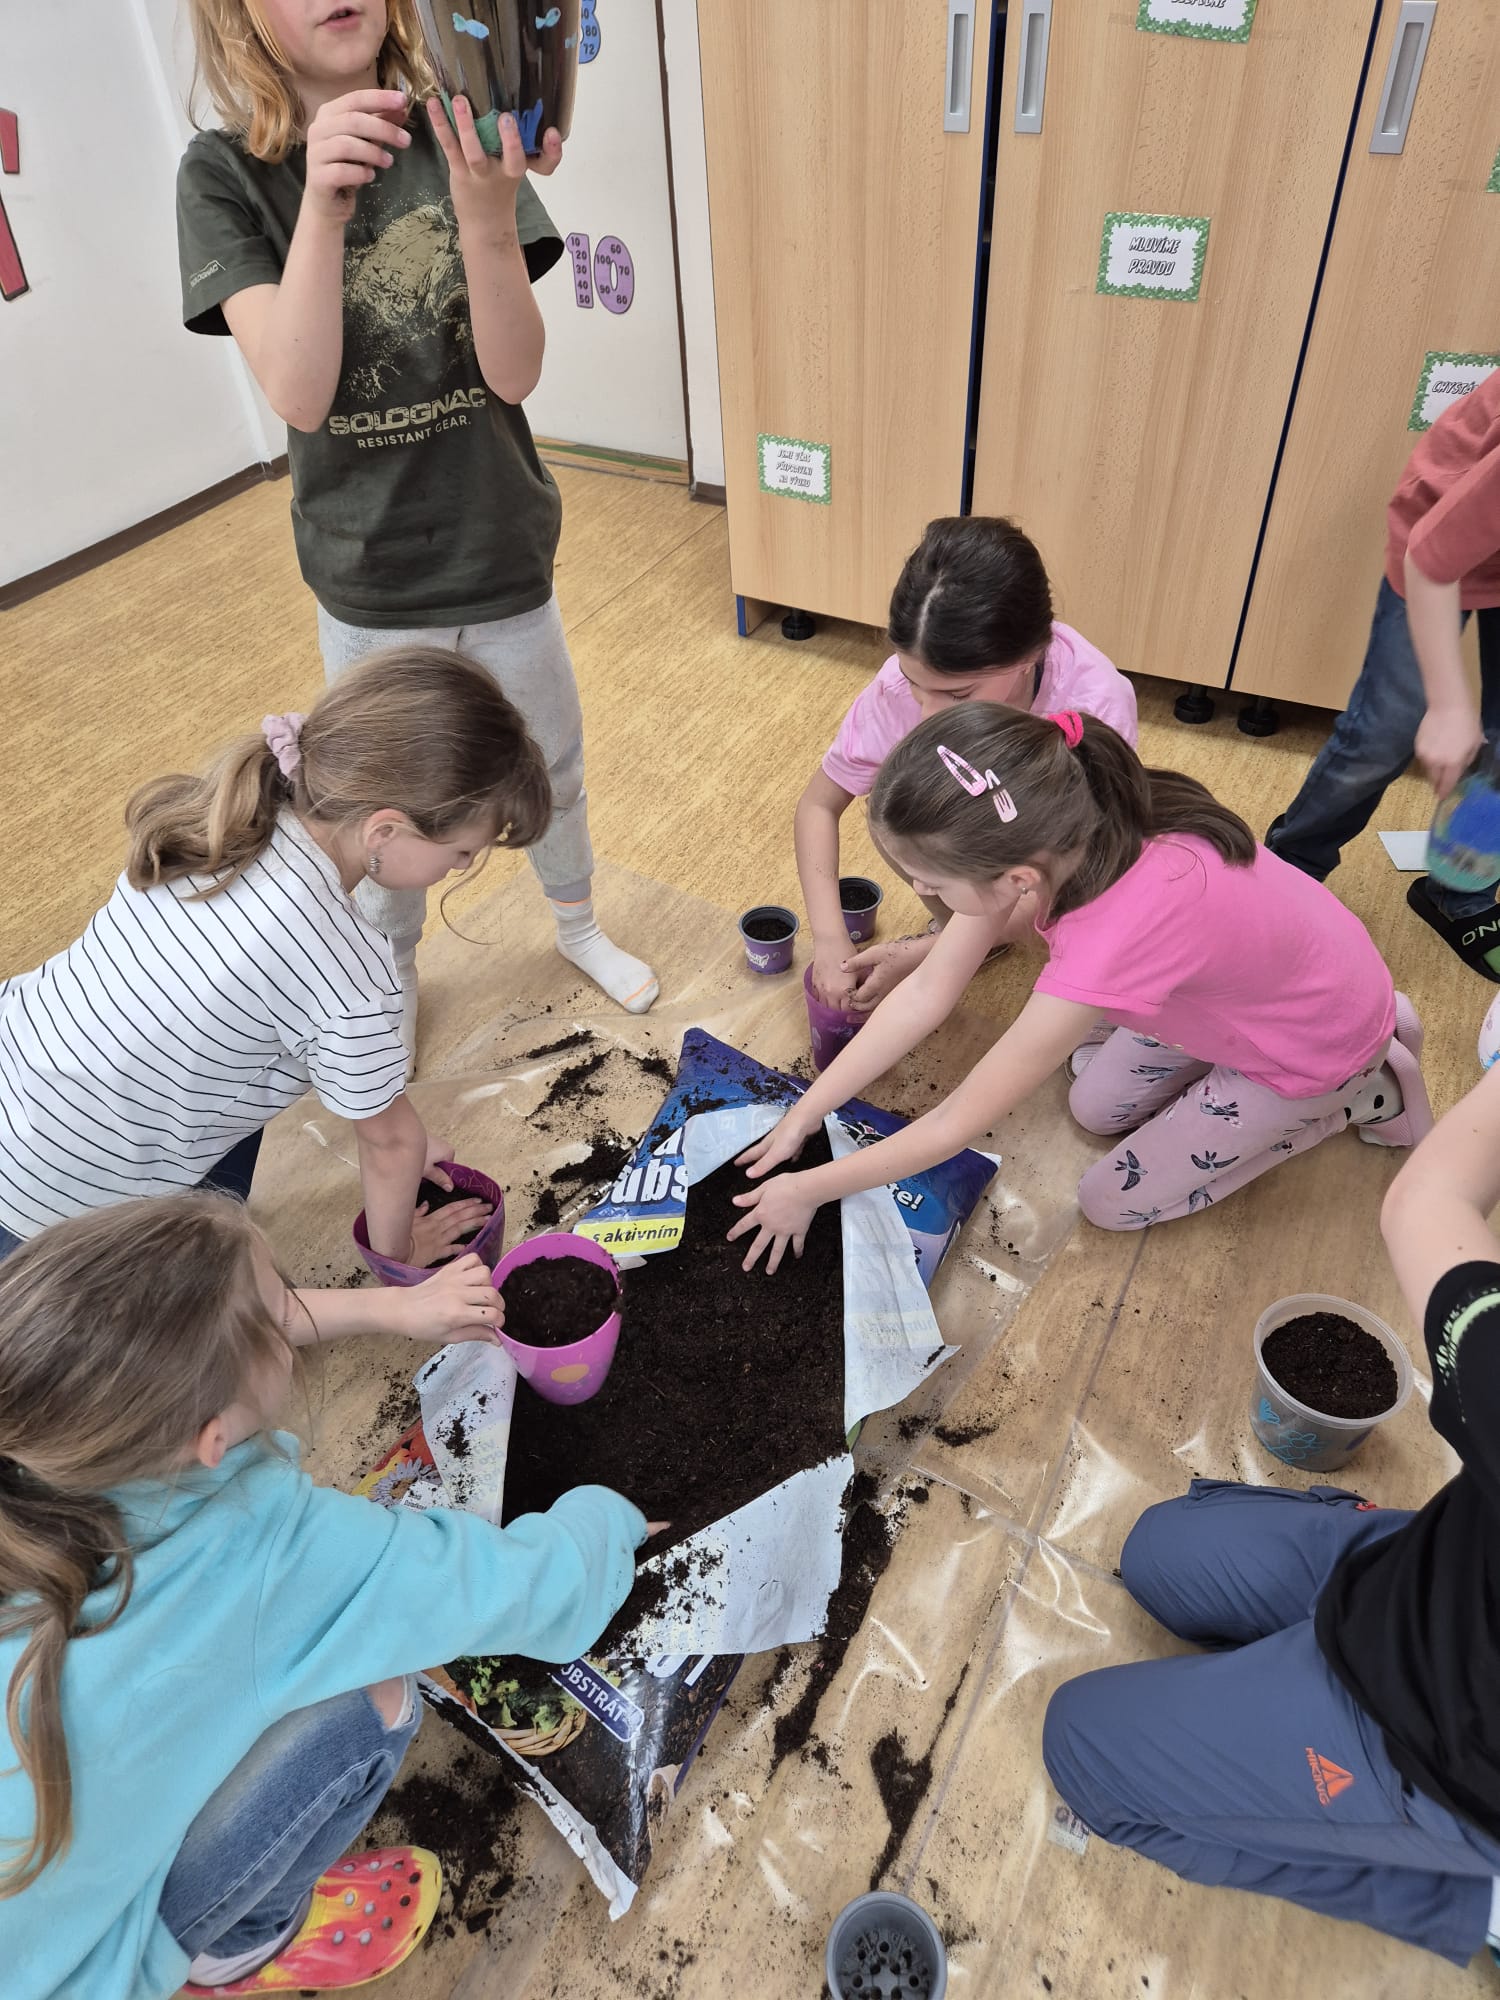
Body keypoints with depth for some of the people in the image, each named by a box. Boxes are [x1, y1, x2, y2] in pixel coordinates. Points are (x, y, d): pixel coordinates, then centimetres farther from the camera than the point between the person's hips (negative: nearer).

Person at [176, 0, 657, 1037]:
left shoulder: (462, 143, -5)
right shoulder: (226, 175, -8)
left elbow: (515, 374, -14)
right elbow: (298, 394, -20)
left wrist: (485, 212, -31)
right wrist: (322, 204, -33)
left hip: (505, 555, 2)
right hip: (369, 582, -1)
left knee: (550, 767, 18)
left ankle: (579, 924, 46)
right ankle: (393, 972, 43)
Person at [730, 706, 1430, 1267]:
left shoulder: (1112, 944, -44)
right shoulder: (1067, 825, -23)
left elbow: (955, 1126, -31)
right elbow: (926, 996, -14)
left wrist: (809, 1190, -18)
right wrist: (800, 1119, -12)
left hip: (1314, 1043, -6)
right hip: (1253, 979, 6)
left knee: (1114, 1200, 4)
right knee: (1094, 1108, 19)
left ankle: (1361, 1093, 14)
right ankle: (1362, 1020, 23)